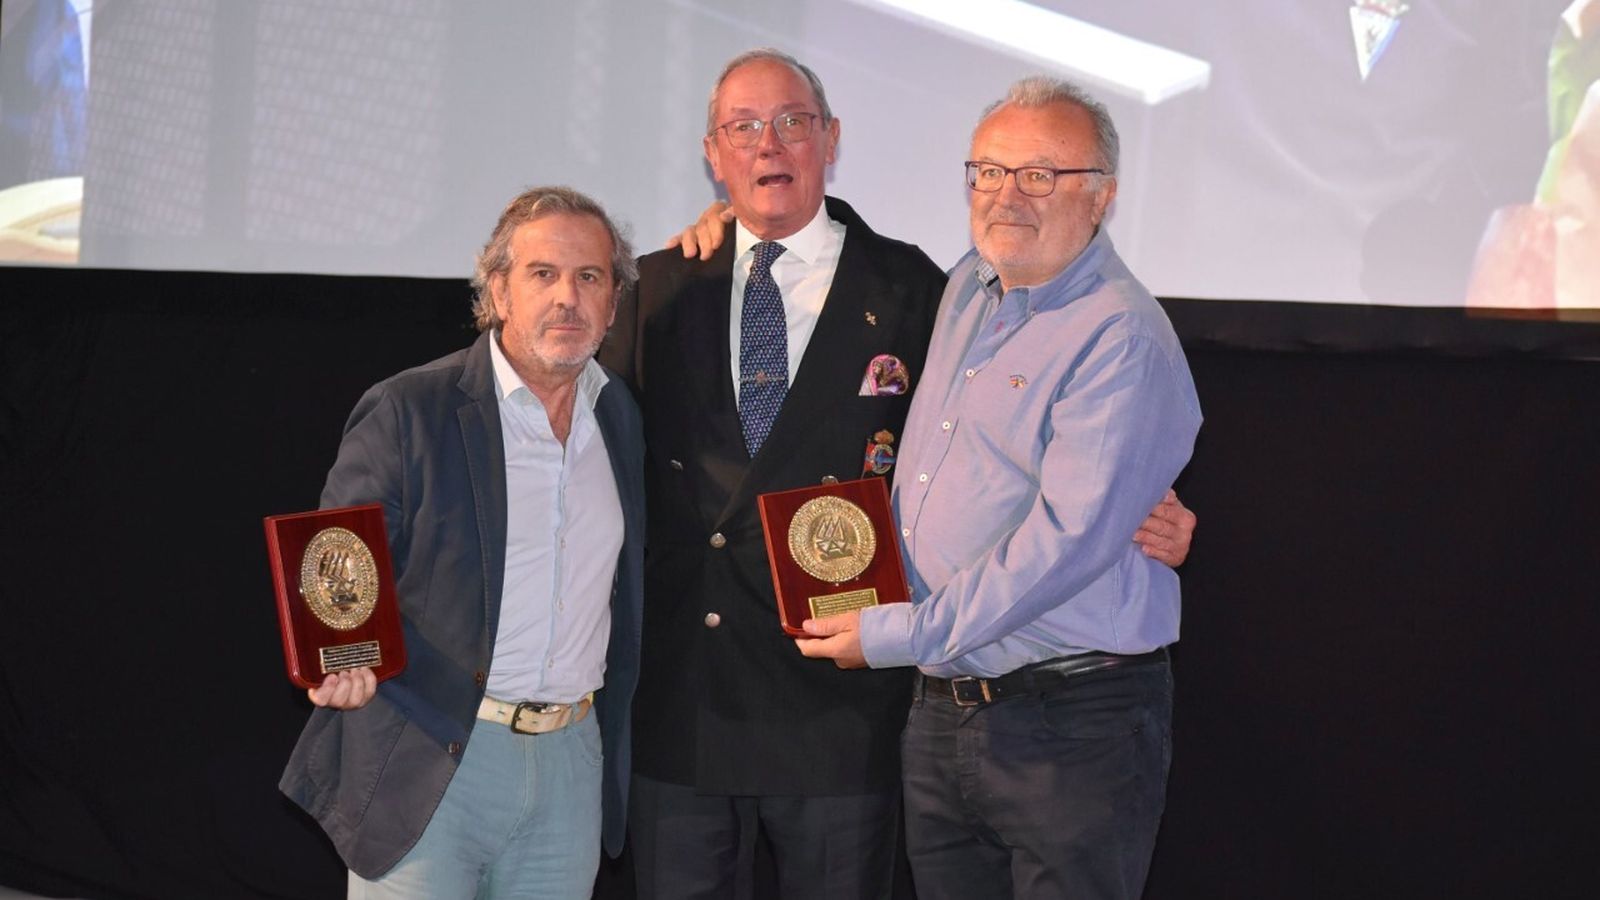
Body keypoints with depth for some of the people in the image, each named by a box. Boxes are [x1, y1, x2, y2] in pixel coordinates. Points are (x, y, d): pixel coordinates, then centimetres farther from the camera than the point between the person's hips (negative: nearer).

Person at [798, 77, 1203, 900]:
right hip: (941, 709, 7)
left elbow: (1067, 541, -22)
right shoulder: (966, 290, 11)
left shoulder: (1121, 338, -15)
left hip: (1071, 724, -7)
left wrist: (896, 634, -18)